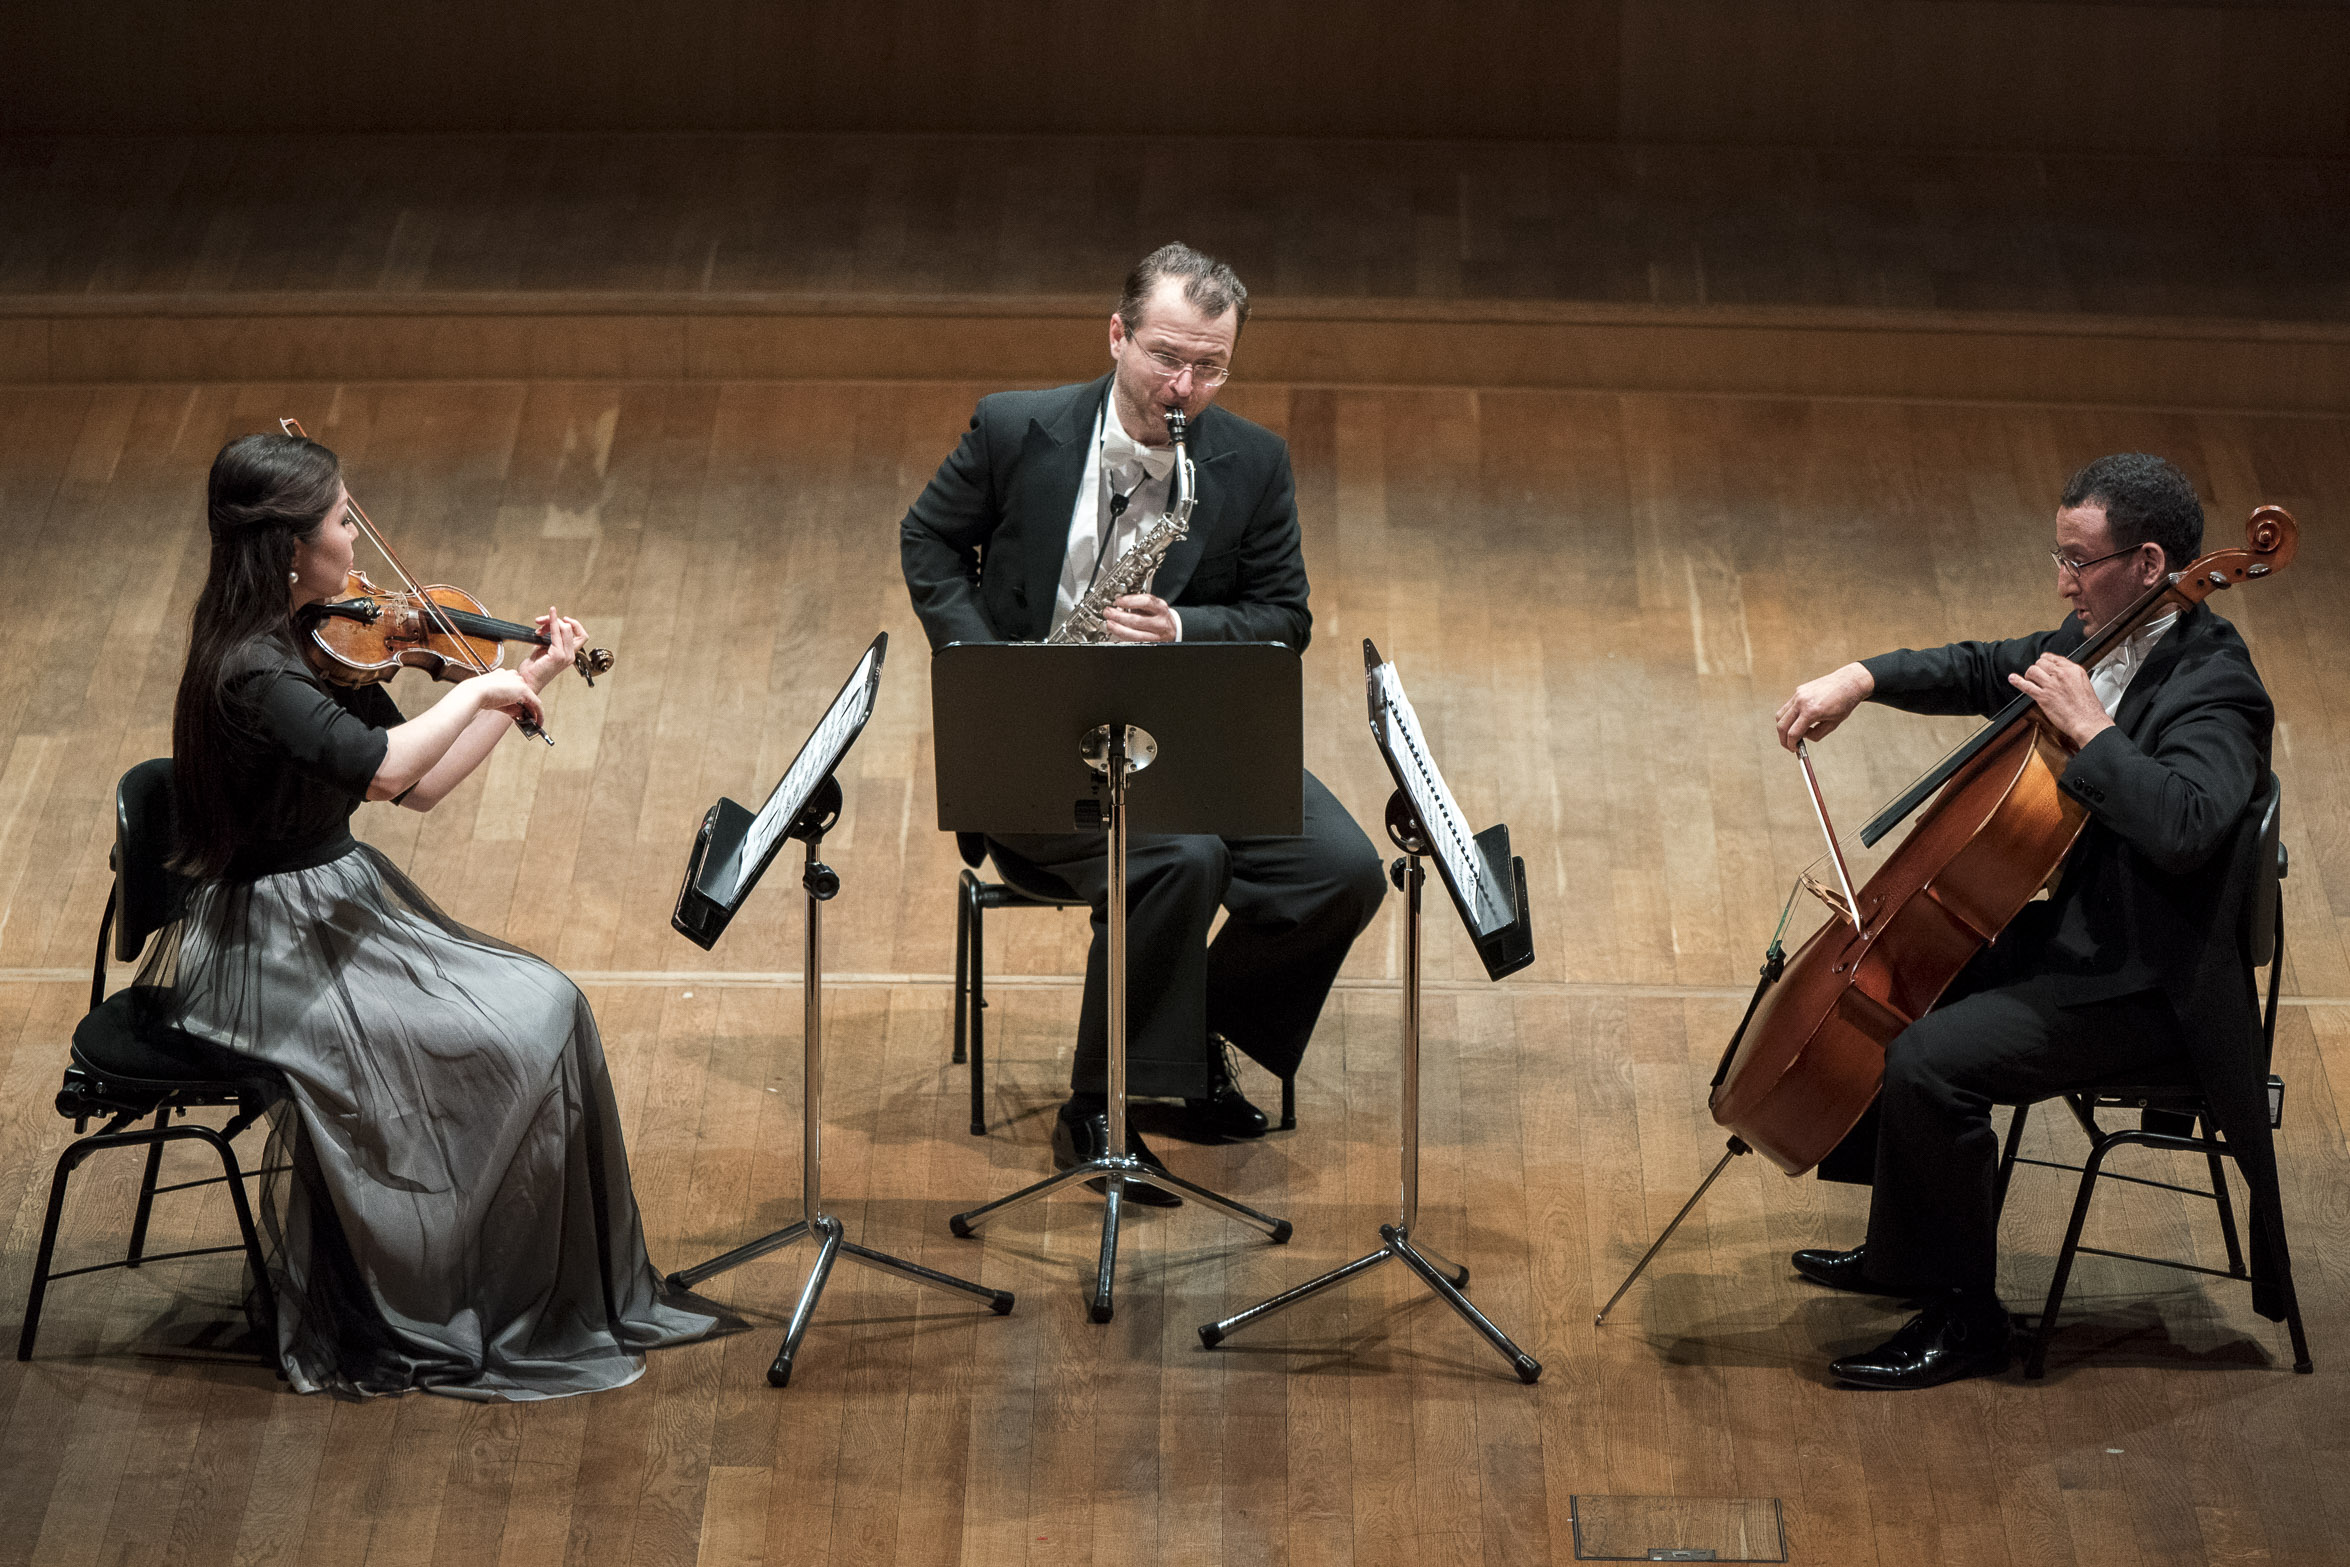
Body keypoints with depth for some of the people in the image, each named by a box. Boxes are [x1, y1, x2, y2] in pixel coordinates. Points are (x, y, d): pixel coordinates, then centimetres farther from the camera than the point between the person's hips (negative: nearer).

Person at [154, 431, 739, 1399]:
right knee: (511, 1037, -18)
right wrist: (478, 690, -21)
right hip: (269, 947, -9)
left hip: (341, 910, 9)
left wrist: (526, 685, 8)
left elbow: (418, 787, 12)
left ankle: (583, 1298, 2)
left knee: (548, 1009, -5)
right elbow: (379, 767, -37)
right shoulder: (250, 671, -23)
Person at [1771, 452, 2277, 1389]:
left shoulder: (2211, 688, -24)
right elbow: (1986, 672, 19)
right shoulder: (2104, 641, 5)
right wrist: (1862, 678, 4)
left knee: (1930, 1064, -25)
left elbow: (2184, 825, -42)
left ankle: (1964, 1318, -9)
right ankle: (1904, 1250, 31)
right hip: (2073, 933, 11)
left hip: (2141, 988, -11)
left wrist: (2090, 730, -33)